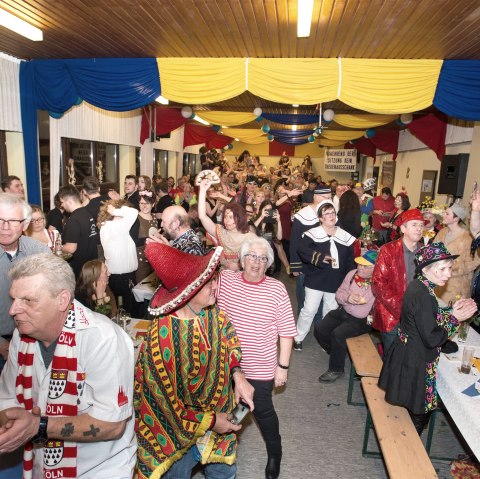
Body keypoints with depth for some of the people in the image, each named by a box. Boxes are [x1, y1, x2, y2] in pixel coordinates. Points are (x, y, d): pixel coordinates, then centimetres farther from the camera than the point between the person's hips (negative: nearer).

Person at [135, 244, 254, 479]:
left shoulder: (210, 310, -18)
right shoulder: (162, 339, -37)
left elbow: (227, 337, 2)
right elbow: (167, 402, -24)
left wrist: (238, 375, -12)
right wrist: (209, 422, -15)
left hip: (218, 411, 6)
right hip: (179, 428, -5)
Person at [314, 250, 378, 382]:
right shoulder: (352, 274, -1)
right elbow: (339, 293, 6)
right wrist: (347, 297, -14)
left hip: (362, 320, -6)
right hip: (343, 312, 6)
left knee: (338, 334, -27)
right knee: (319, 329, -5)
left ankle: (336, 369, -3)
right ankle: (337, 352, 23)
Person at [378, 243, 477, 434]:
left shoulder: (418, 286, 1)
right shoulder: (423, 295, -27)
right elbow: (432, 338, -23)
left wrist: (451, 310, 1)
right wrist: (454, 319, -13)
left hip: (405, 353, 9)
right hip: (415, 364, -9)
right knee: (419, 412, 10)